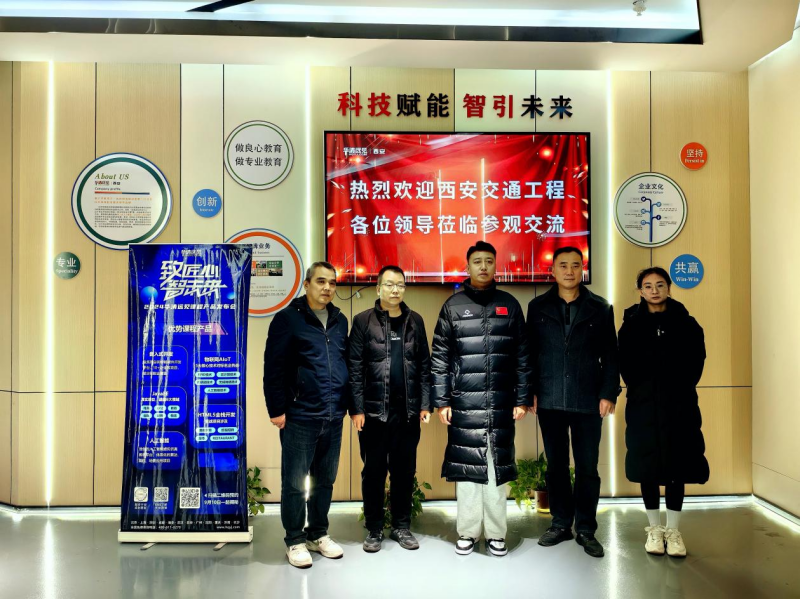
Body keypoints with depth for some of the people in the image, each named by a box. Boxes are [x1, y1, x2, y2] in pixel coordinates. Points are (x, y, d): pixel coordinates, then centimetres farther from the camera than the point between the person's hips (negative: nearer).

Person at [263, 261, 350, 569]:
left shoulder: (340, 321, 11)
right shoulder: (288, 319, -5)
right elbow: (273, 368, -8)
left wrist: (347, 404, 12)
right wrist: (277, 410, -11)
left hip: (333, 417, 5)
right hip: (300, 417, -5)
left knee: (325, 480, 15)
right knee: (295, 483, 6)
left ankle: (318, 534, 31)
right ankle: (295, 541, 22)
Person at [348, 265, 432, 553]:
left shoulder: (415, 321, 7)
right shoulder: (364, 321, -2)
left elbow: (424, 365, 8)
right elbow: (354, 367, -5)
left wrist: (425, 404, 3)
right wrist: (357, 409, -9)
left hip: (408, 411, 3)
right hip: (374, 410, -2)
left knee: (405, 471, 11)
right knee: (374, 471, 8)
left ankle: (402, 526, 26)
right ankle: (374, 530, 22)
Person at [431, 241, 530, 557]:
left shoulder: (509, 304, 8)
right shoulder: (453, 305, 4)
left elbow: (522, 356, 8)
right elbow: (439, 357, 2)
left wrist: (522, 398, 3)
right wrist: (441, 400, -3)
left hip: (501, 403, 1)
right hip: (464, 403, -1)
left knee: (498, 468, 7)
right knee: (466, 467, 5)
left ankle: (496, 534, 19)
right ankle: (467, 533, 17)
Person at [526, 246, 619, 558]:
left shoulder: (600, 308, 4)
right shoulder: (537, 307, 6)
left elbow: (610, 356, 4)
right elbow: (530, 353, 6)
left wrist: (608, 393, -4)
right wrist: (529, 391, 1)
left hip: (587, 401, -1)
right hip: (549, 400, 1)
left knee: (587, 467, 4)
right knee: (556, 465, 10)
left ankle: (586, 529, 18)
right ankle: (561, 523, 24)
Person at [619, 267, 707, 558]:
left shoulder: (685, 323, 4)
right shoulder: (631, 325, 2)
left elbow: (697, 359, 4)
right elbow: (625, 364, 2)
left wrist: (681, 389, -4)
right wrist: (639, 390, -6)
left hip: (679, 405, 1)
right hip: (643, 405, 0)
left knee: (677, 465, 4)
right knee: (648, 464, 4)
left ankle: (674, 530, 16)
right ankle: (654, 528, 17)